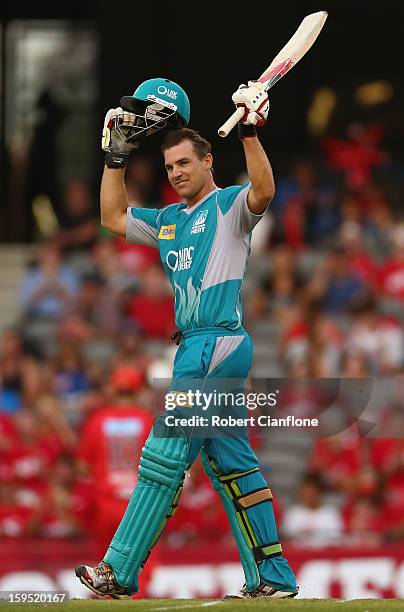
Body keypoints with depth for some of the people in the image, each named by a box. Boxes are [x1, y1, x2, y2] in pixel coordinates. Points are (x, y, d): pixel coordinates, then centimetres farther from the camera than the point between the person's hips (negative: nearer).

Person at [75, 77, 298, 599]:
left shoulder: (228, 205, -2)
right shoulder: (168, 220, 22)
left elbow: (263, 191, -23)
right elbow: (113, 217, 30)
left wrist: (249, 131, -33)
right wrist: (116, 155, 22)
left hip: (218, 343, -9)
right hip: (196, 349, 9)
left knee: (164, 457, -9)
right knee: (231, 463, 5)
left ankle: (119, 573, -9)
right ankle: (273, 580, 4)